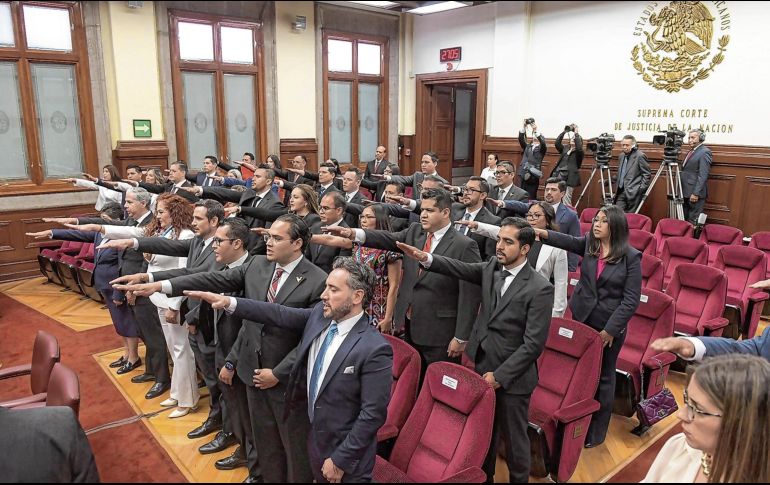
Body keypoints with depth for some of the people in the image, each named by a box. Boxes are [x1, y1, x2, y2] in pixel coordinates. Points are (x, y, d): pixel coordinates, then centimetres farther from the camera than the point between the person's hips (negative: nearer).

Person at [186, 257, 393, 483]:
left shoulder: (375, 349, -27)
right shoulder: (320, 314, -6)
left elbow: (373, 413, -24)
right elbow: (279, 315, -2)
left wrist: (340, 460, -17)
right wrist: (229, 302, -10)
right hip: (316, 438, 7)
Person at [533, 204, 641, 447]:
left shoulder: (631, 257, -12)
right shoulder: (589, 243, 0)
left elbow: (631, 299, -12)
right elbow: (568, 241, -18)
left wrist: (610, 329, -15)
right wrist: (544, 234, -37)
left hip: (609, 326, -3)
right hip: (582, 319, 3)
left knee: (603, 378, 13)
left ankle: (596, 431, 30)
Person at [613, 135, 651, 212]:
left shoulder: (640, 156, -8)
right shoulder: (622, 156, 16)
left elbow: (647, 173, -8)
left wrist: (642, 188, -13)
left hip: (634, 192, -7)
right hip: (621, 192, 7)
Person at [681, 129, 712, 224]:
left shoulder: (705, 152, -10)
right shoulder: (691, 151, 17)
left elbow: (703, 175, -17)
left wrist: (696, 193, -21)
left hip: (695, 193, -9)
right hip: (685, 192, 9)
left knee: (693, 222, -5)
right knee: (684, 219, 10)